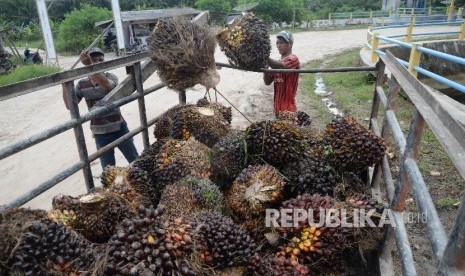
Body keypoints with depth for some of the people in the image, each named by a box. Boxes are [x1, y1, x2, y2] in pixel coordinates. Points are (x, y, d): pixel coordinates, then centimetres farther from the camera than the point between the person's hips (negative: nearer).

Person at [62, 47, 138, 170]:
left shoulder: (110, 77, -8)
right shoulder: (82, 84, 1)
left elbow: (107, 86, -32)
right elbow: (70, 105, -5)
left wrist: (89, 66, -41)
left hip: (119, 129, -2)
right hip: (100, 135, 2)